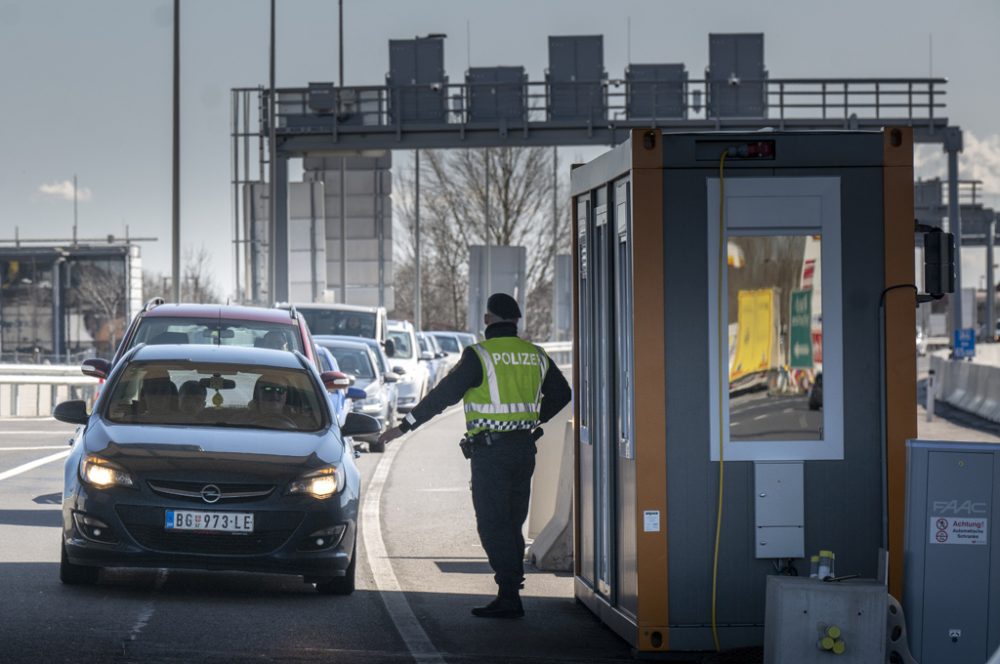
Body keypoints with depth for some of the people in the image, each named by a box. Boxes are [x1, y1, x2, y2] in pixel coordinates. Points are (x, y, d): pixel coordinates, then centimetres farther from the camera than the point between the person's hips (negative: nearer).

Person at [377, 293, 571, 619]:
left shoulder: (479, 355, -11)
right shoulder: (535, 356, 9)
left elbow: (443, 395, -13)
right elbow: (561, 393, 21)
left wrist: (404, 426, -8)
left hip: (491, 451, -6)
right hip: (524, 448, 6)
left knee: (493, 526, -4)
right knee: (512, 525, 13)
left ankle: (509, 598, -9)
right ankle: (511, 596, 13)